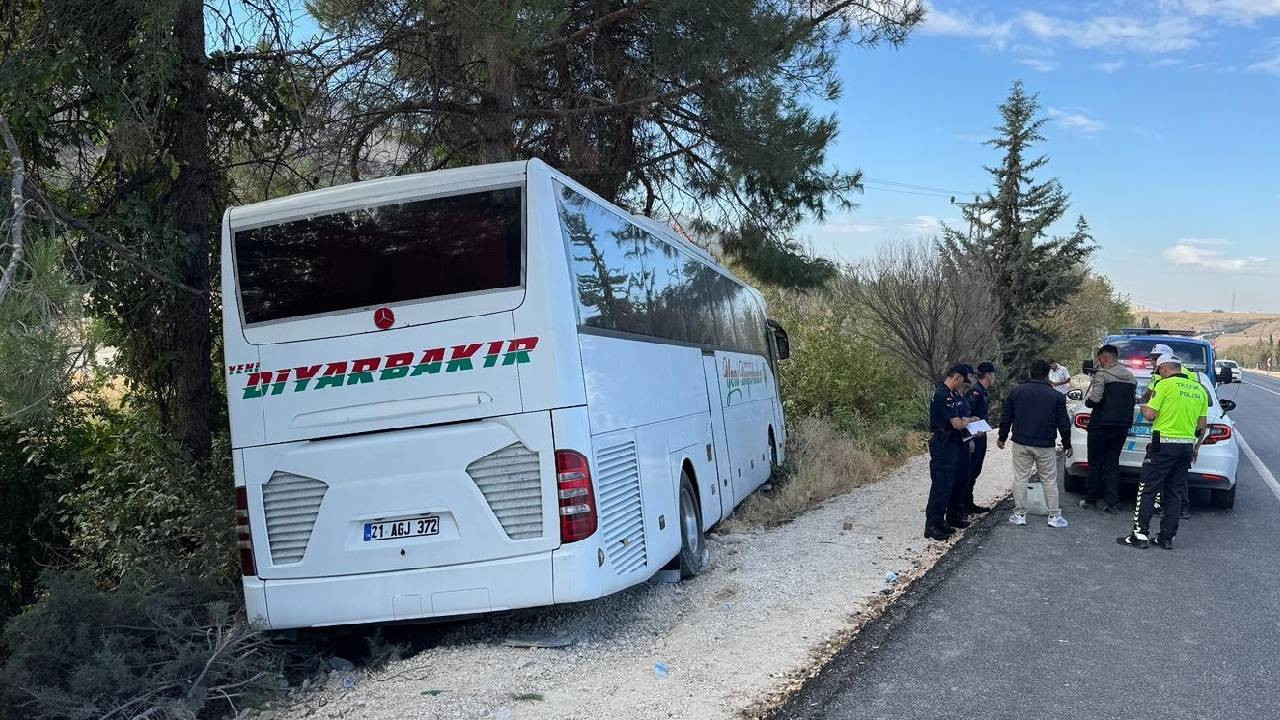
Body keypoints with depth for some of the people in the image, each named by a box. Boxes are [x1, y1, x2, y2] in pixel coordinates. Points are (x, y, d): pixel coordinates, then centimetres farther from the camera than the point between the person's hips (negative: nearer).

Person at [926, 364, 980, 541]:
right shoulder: (943, 395, -20)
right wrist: (969, 420, -2)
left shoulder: (951, 393, 13)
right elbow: (957, 423, -21)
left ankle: (939, 521, 21)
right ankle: (931, 526, -5)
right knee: (941, 484, -8)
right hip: (943, 445, -11)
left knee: (947, 484, 14)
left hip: (950, 444, 11)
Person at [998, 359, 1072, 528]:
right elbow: (1063, 424, -1)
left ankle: (1019, 514, 9)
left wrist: (1002, 438, 15)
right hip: (1045, 446, -1)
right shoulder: (1056, 396, -4)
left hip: (1021, 444, 1)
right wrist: (1067, 445, 11)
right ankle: (1054, 516, 10)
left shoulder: (1017, 391, 0)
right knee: (1050, 481, 7)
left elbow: (1005, 417, 3)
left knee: (1020, 479, 6)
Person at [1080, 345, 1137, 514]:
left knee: (1095, 463, 6)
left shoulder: (1102, 374, -11)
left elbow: (1095, 399, -20)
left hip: (1102, 424, -6)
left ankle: (1091, 500, 12)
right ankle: (1112, 503, 6)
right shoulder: (1131, 378, 12)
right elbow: (1132, 400, 16)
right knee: (1112, 464, 10)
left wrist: (1087, 401, 0)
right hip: (1123, 425, 6)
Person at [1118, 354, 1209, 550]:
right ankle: (1167, 538, 13)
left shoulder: (1166, 385, -9)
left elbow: (1149, 415, -12)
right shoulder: (1199, 389, 11)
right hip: (1187, 446, 7)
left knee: (1147, 489, -1)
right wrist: (1196, 447, 23)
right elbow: (1203, 425, 14)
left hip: (1164, 445, -7)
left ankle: (1140, 534, -4)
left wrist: (1144, 407, 9)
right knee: (1175, 493, 11)